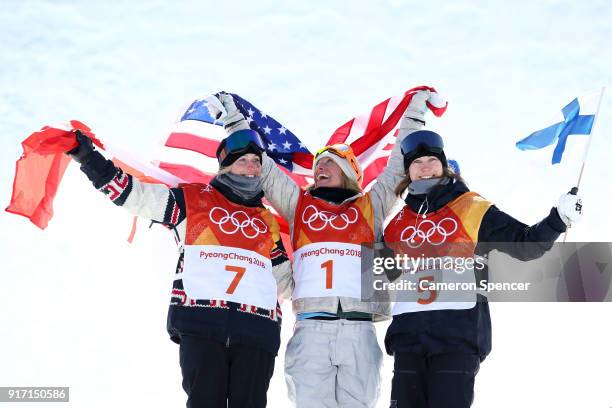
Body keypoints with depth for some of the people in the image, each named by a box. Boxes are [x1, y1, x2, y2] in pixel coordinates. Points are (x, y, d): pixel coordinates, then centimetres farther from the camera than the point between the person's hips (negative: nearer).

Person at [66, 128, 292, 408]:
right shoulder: (193, 199, 14)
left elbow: (285, 279, 29)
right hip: (201, 324, -3)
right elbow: (133, 193, 9)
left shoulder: (268, 222, 24)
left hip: (257, 332, 3)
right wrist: (89, 157, 2)